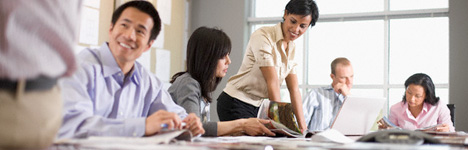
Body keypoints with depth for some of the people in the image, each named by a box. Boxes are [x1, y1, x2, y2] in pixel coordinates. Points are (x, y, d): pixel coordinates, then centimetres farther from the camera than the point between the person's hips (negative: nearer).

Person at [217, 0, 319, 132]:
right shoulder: (263, 36, -18)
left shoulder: (292, 48, 6)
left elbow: (294, 89, 2)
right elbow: (273, 82, -24)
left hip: (257, 106, 7)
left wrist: (302, 126, -5)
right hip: (236, 104, -7)